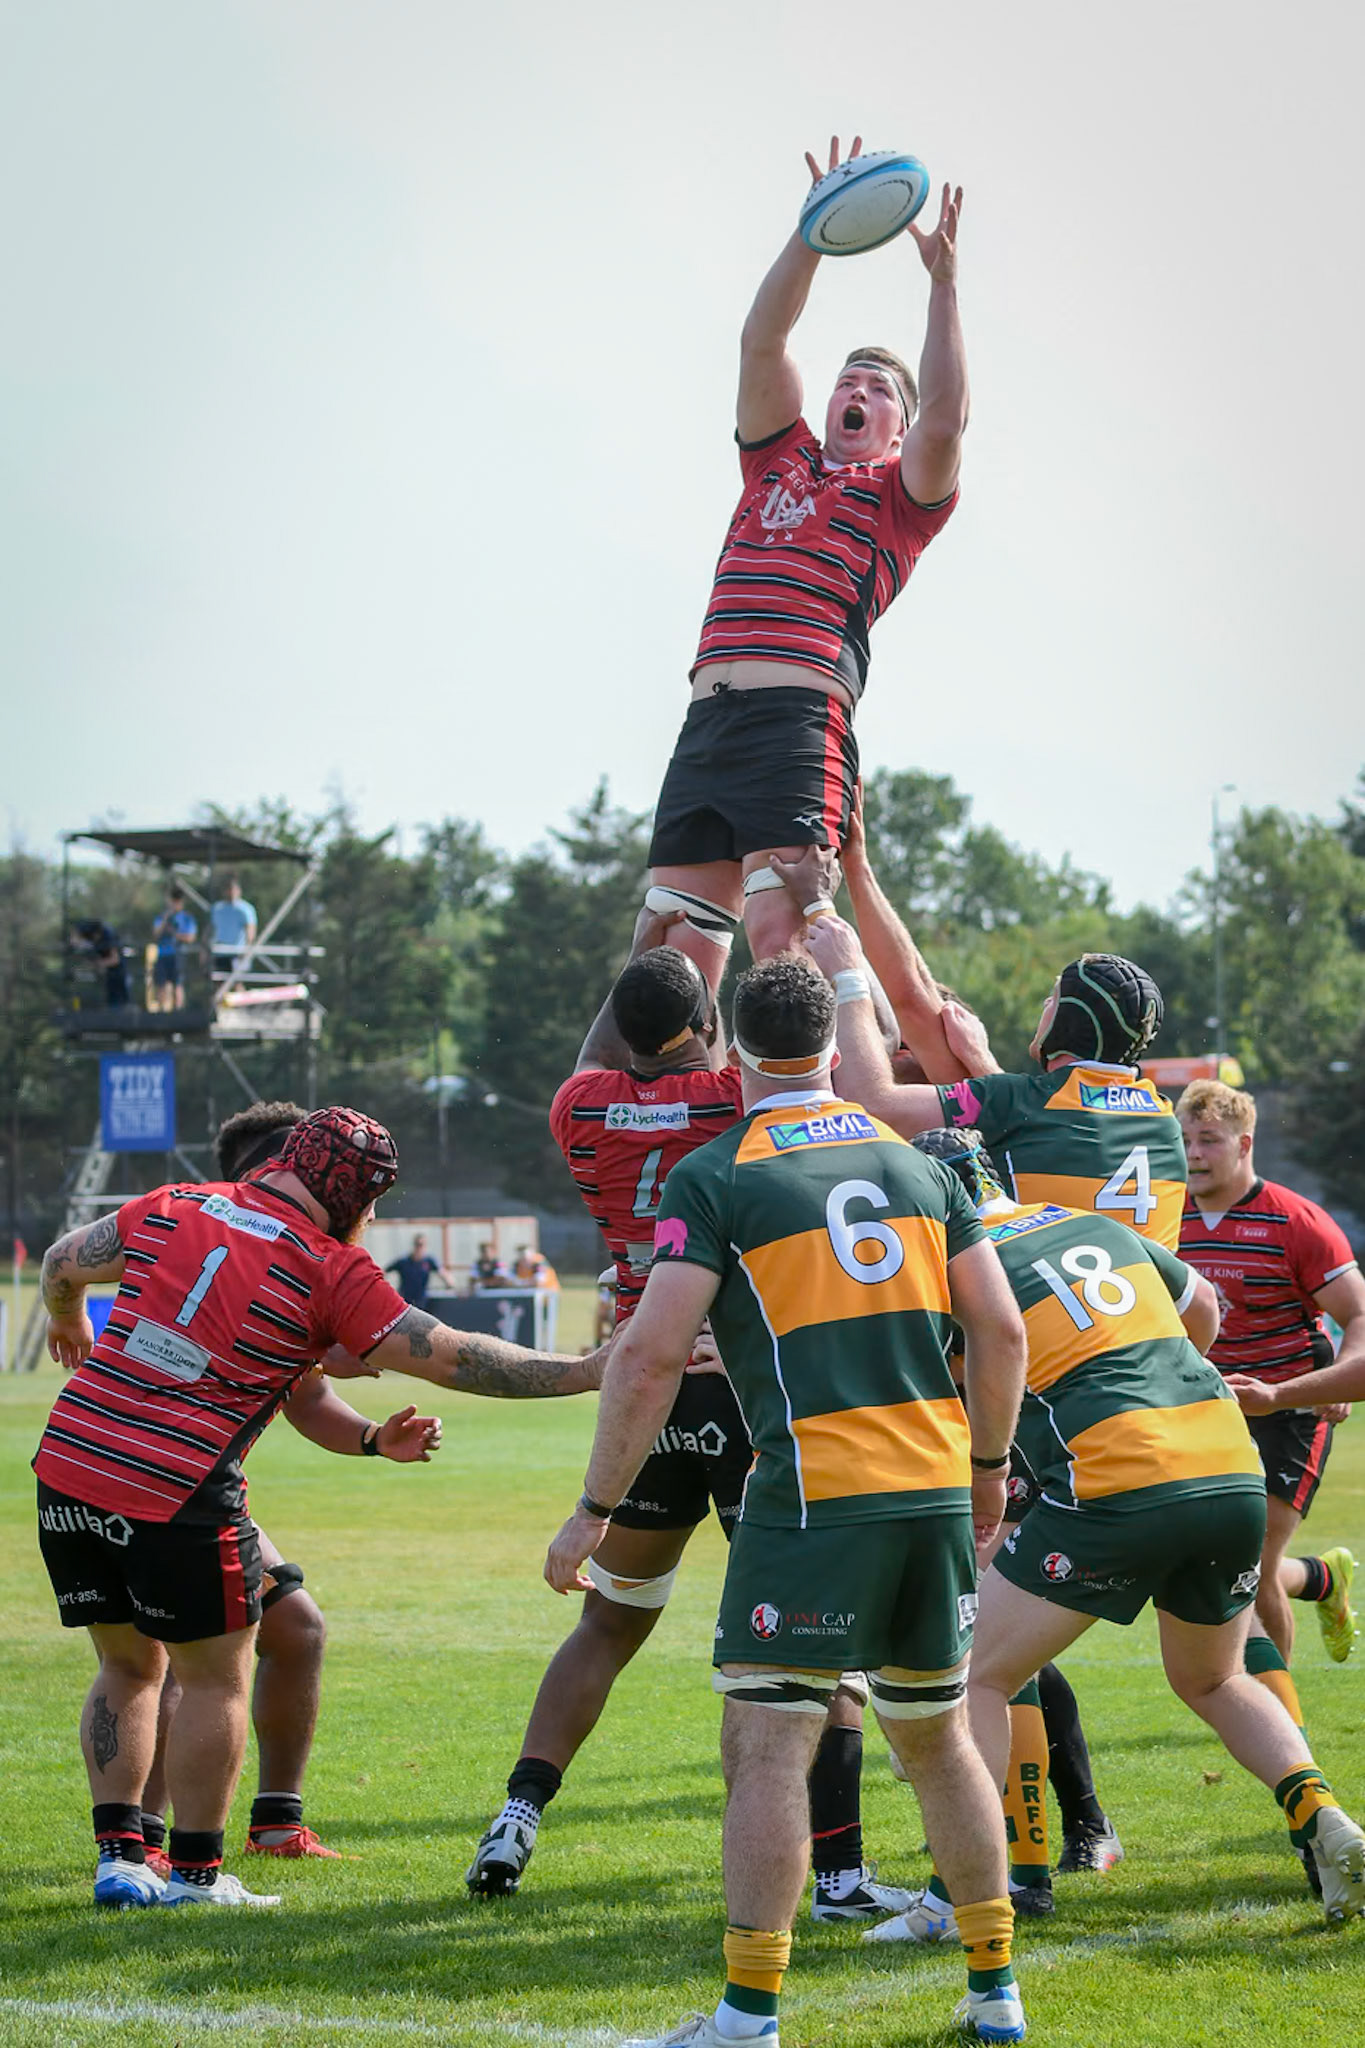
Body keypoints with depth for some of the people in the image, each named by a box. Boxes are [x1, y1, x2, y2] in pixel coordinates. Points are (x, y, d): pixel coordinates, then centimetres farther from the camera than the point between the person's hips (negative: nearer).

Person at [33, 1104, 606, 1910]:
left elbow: (64, 1263, 25)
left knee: (128, 1666, 20)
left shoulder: (172, 1208, 11)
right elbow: (450, 1359, -3)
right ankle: (196, 1873, 15)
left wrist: (69, 1326, 48)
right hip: (178, 1492, -6)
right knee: (217, 1678, 11)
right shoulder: (332, 1270, -4)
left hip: (66, 1470, 6)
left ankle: (120, 1855, 16)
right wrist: (588, 1372, 4)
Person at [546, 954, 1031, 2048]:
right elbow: (1001, 1329, 11)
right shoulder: (916, 1162, 13)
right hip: (936, 1488, 6)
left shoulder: (713, 1176, -3)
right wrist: (988, 1467, 24)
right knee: (938, 1740, 17)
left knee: (767, 1746, -3)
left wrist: (596, 1508, -3)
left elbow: (652, 1354, -10)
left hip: (813, 1496, -5)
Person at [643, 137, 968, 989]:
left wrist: (944, 281, -5)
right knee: (674, 954, -1)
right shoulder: (781, 459, 26)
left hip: (799, 719, -5)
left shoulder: (899, 494, 13)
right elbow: (762, 347, 16)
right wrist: (813, 234, 6)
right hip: (710, 720, 5)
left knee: (782, 933, -20)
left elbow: (947, 420, -5)